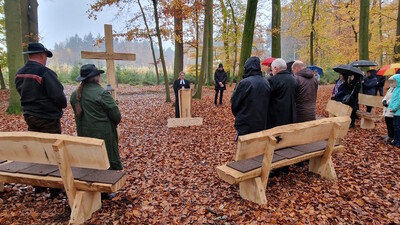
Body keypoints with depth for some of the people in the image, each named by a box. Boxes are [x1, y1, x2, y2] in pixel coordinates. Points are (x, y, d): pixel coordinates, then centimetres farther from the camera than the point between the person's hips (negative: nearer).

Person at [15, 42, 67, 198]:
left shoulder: (19, 73, 6)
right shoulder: (45, 72, -20)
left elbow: (23, 93, 13)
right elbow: (59, 96, -21)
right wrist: (62, 105, -2)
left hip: (29, 116, 7)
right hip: (48, 118, -7)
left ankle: (39, 185, 30)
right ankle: (55, 188, 12)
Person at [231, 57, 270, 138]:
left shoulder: (244, 83, -17)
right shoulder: (266, 82, 0)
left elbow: (234, 104, -8)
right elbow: (267, 104, 9)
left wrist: (238, 116, 11)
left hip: (246, 126, -5)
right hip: (262, 125, 6)